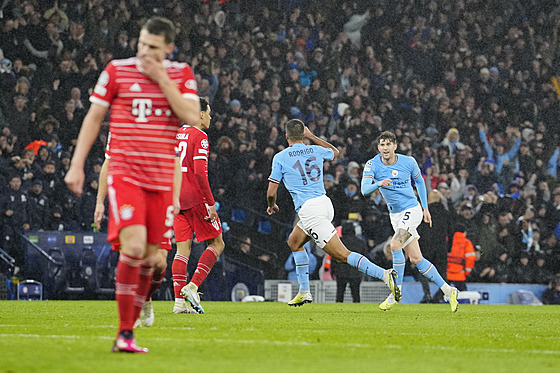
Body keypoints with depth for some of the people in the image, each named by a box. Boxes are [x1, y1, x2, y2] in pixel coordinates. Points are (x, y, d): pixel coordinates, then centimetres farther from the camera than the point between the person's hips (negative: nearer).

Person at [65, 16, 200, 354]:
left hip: (162, 180, 3)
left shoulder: (182, 75, 6)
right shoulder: (116, 71, 1)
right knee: (134, 246, -20)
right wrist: (77, 165, 2)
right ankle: (125, 332, -14)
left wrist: (162, 79, -12)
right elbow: (94, 117, 7)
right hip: (125, 174, -3)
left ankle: (128, 332, 17)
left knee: (150, 258, 5)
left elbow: (192, 117, -9)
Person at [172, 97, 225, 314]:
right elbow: (200, 172, -18)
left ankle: (179, 301, -3)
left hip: (177, 198, 7)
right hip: (195, 198, -7)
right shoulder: (199, 136, -9)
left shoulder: (176, 134, 14)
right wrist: (211, 203, -16)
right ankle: (192, 286, -11)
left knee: (183, 249, 5)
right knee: (217, 244, 3)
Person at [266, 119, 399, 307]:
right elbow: (335, 152, 34)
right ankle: (304, 292, 24)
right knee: (294, 242, 26)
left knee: (342, 255, -12)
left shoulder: (280, 158, -3)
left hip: (309, 210, -7)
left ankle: (384, 275, -29)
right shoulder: (315, 150, 10)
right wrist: (311, 136, 38)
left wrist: (272, 206, 21)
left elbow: (271, 192, -1)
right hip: (325, 203, 7)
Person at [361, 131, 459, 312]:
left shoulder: (408, 162, -8)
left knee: (395, 244, -24)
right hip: (395, 214, 4)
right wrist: (378, 184, -41)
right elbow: (364, 190, -21)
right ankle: (447, 290, 12)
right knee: (415, 258, 2)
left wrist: (425, 208, 10)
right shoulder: (372, 165, -8)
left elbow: (419, 181, 11)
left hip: (412, 209, -4)